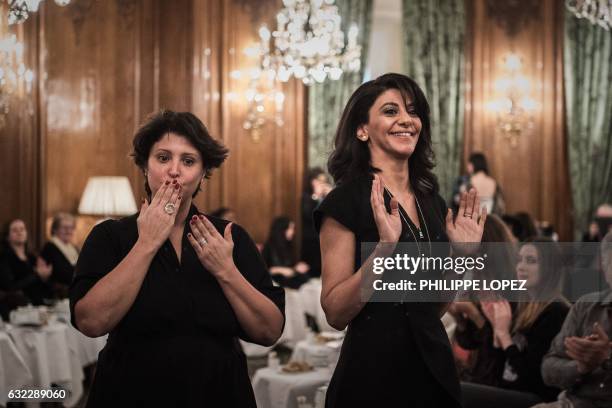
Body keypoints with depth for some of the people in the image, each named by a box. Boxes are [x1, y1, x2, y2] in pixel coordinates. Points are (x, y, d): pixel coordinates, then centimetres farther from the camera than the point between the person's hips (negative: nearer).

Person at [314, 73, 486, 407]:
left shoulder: (432, 202, 8)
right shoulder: (345, 201, -11)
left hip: (435, 368, 6)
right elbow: (335, 313, -15)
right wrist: (382, 249, -24)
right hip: (373, 372, -6)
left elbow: (434, 308, 14)